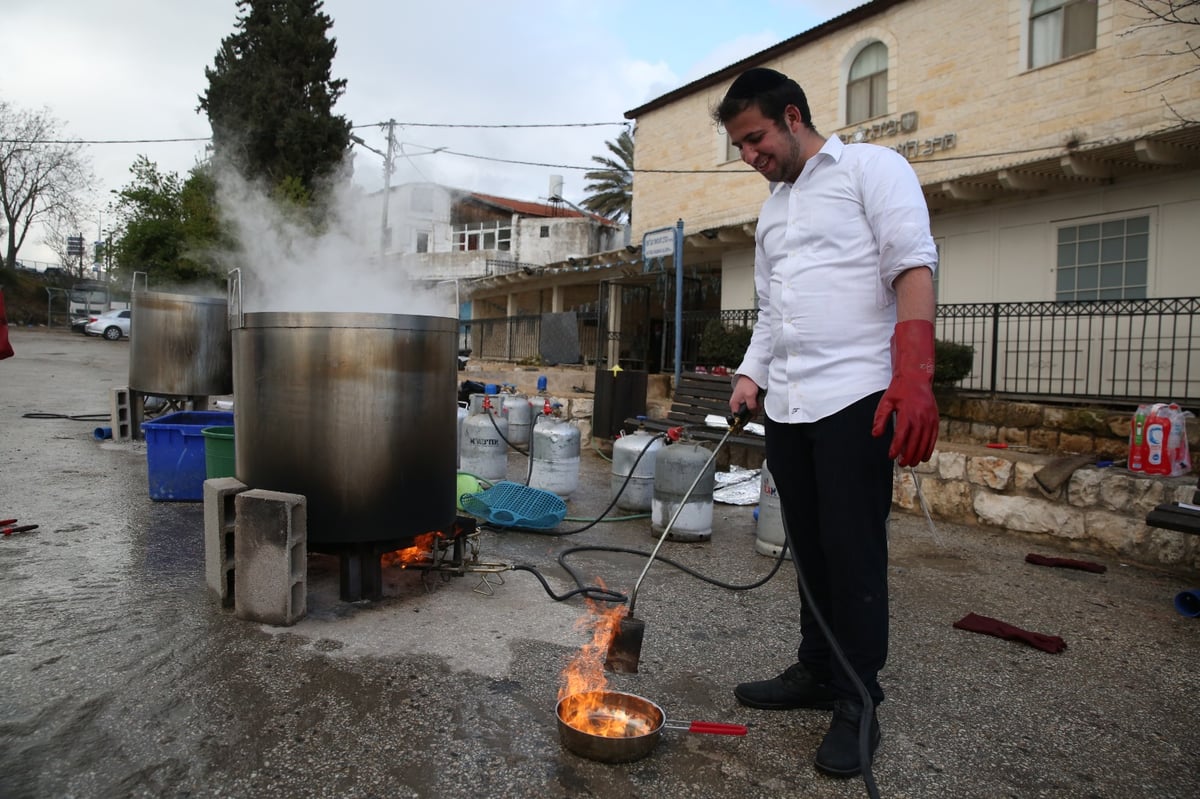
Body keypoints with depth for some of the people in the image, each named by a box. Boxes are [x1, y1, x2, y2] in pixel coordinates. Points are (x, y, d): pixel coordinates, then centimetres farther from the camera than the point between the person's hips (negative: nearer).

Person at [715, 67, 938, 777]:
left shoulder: (870, 167, 1)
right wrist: (751, 376, 10)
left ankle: (857, 701, 11)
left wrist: (915, 377, -22)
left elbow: (914, 266, -11)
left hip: (856, 398, -7)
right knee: (809, 548, 12)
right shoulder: (771, 211, 23)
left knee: (853, 551, -3)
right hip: (785, 404, 7)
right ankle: (818, 671, 26)